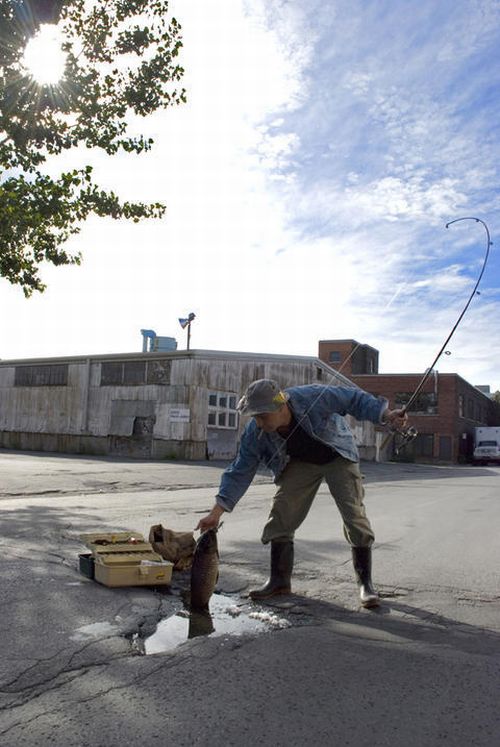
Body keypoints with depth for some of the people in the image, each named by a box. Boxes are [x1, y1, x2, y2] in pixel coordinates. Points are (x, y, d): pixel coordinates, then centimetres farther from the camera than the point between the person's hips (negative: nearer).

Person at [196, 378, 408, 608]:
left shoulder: (312, 397, -37)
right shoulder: (254, 433, -26)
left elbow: (353, 399, -23)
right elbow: (240, 473, -19)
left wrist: (387, 415, -31)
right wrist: (216, 513, -24)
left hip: (338, 457, -2)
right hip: (301, 463, 3)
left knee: (355, 516, -12)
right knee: (280, 516, -9)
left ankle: (365, 583, 2)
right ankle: (280, 580, 7)